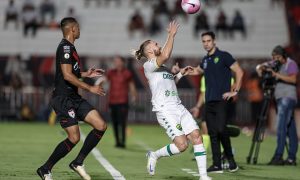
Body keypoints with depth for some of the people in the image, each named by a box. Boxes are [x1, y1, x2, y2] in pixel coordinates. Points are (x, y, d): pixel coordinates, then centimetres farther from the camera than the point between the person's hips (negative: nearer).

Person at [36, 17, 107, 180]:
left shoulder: (69, 47, 18)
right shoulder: (65, 47, -13)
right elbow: (67, 75, -21)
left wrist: (86, 74, 23)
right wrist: (89, 88, -18)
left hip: (74, 98, 10)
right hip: (63, 98, -10)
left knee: (101, 126, 0)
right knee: (74, 138, -12)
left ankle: (78, 162, 7)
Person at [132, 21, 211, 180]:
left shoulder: (162, 67, 23)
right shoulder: (148, 65, -4)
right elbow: (165, 56, -23)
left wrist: (180, 74, 26)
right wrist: (171, 35, -17)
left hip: (178, 107, 8)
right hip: (165, 110, -8)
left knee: (196, 137, -9)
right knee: (182, 144, -18)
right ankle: (154, 155, 9)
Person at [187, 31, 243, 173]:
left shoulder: (223, 56, -3)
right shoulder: (205, 60, 17)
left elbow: (239, 72, -7)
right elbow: (197, 71, 38)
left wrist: (235, 91, -11)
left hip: (222, 99, -7)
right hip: (209, 101, 7)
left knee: (221, 129, -18)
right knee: (213, 133, 3)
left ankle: (230, 159, -2)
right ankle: (217, 165, 5)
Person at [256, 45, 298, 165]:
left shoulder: (291, 64, -5)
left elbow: (293, 79, -19)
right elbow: (260, 66, 21)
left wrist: (277, 75, -24)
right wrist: (260, 69, -2)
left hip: (288, 98, -8)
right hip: (280, 98, 8)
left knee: (281, 126, -18)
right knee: (290, 129, 7)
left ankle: (278, 156, -24)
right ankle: (291, 158, 6)